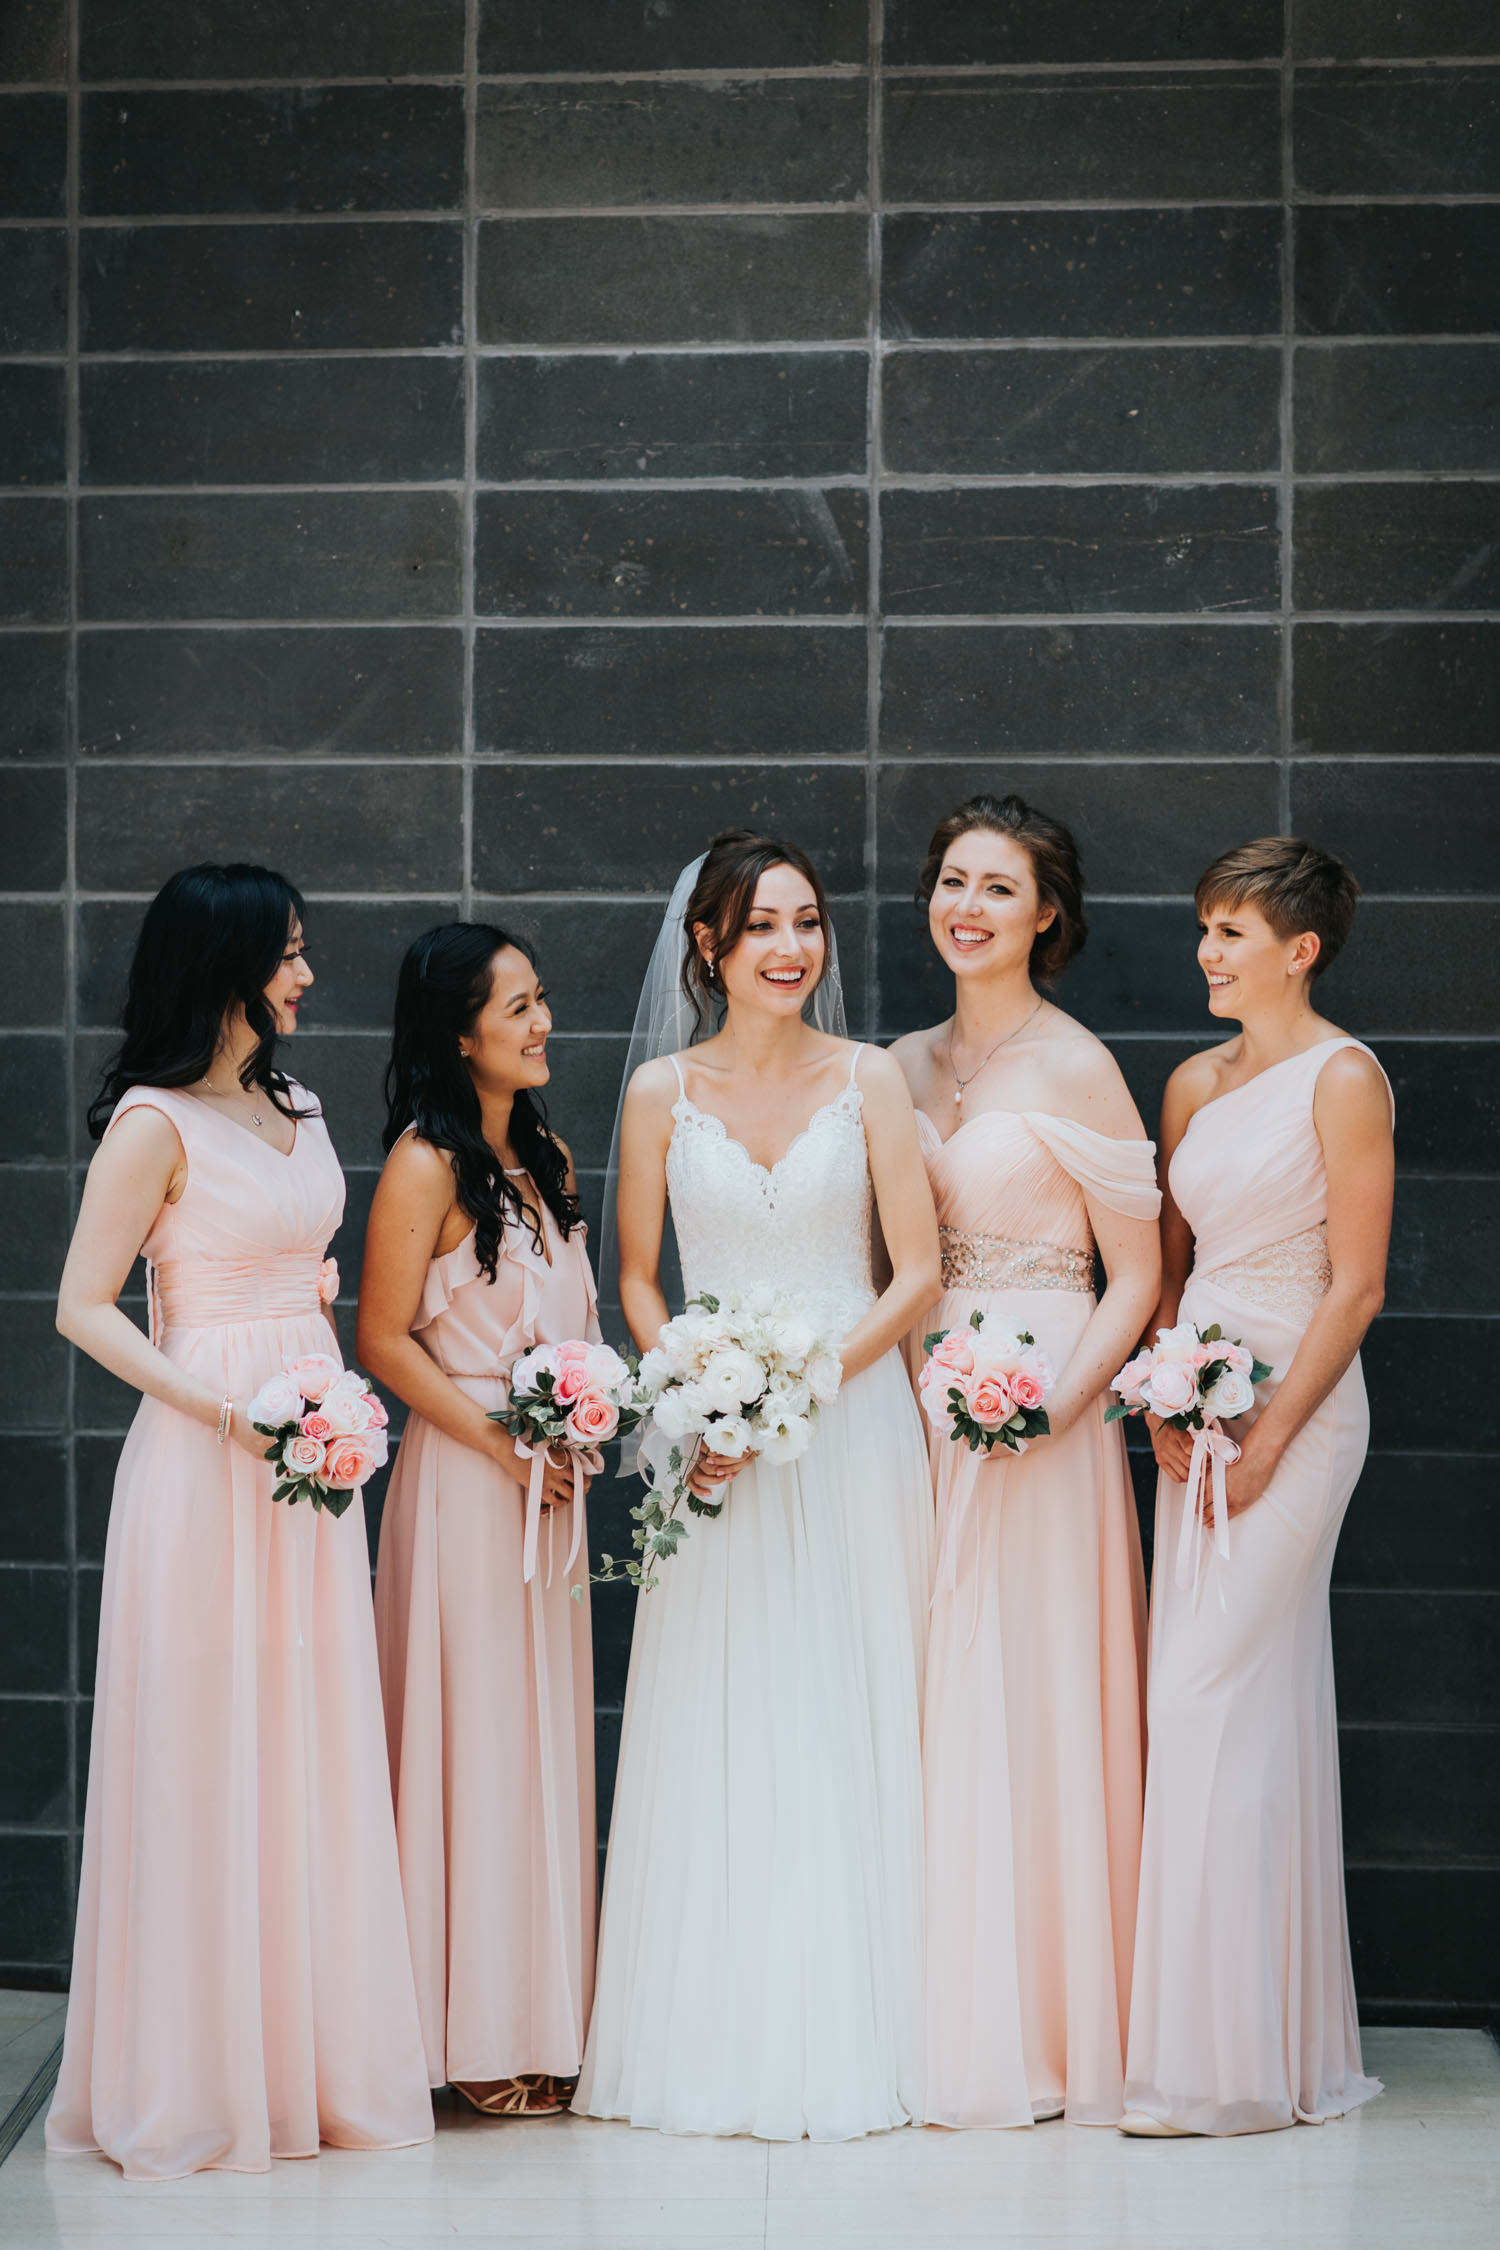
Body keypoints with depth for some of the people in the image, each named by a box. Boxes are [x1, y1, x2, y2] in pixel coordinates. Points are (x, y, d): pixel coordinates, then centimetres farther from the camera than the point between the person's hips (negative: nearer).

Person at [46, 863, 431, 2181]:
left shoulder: (292, 1109, 15)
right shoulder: (156, 1123, -8)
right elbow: (84, 1308, -10)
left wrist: (323, 1300, 7)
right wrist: (221, 1406, -19)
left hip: (311, 1455, 7)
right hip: (205, 1463, -7)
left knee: (311, 1752, 8)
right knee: (208, 1756, -4)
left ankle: (312, 2058, 15)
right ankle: (200, 2073, 5)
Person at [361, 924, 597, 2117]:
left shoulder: (547, 1157, 13)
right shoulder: (427, 1166, -11)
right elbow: (384, 1338, -13)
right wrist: (505, 1444, -15)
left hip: (549, 1481, 8)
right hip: (464, 1479, -8)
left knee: (550, 1735, 9)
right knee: (479, 1736, -3)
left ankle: (548, 2013, 16)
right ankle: (483, 2031, 5)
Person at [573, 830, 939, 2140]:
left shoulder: (870, 1081, 2)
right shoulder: (662, 1095, 4)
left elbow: (919, 1270, -1)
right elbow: (637, 1275, 8)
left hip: (852, 1426, 0)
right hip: (718, 1443, 1)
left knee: (849, 1722, 0)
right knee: (713, 1732, 0)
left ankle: (848, 2033, 8)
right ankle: (713, 2039, 7)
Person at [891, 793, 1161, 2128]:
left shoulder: (1073, 1067, -6)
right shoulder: (907, 1066, 12)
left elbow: (1137, 1278, -6)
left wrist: (1056, 1399, -18)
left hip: (1038, 1418, -6)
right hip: (920, 1401, 6)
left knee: (1028, 1707, -4)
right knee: (928, 1706, 5)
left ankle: (1045, 2033, 4)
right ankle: (942, 2026, 12)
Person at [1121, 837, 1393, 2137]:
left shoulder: (1344, 1079, -8)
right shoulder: (1195, 1084, 13)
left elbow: (1355, 1287, -11)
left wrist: (1270, 1434, -14)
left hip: (1295, 1401, -7)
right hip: (1199, 1400, 7)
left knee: (1211, 1701, -12)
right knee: (1254, 1709, 8)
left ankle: (1234, 2062, -6)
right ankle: (1291, 2048, 15)